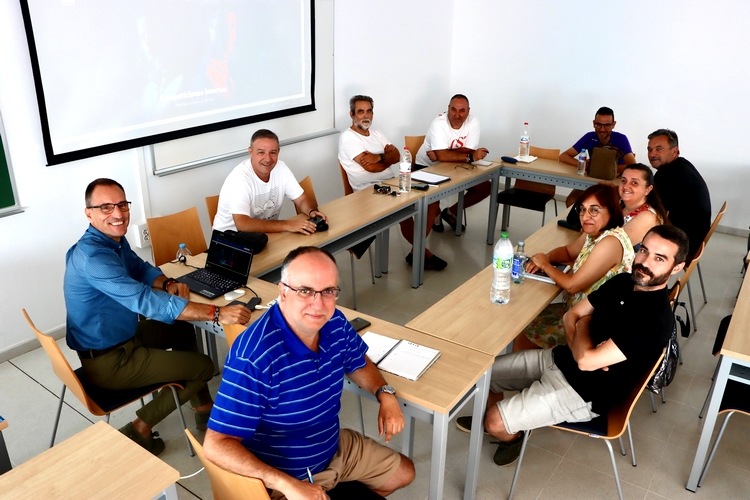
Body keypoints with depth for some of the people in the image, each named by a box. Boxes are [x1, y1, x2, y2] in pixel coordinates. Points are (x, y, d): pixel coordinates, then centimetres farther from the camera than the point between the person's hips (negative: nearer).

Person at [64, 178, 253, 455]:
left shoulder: (115, 239, 0)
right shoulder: (92, 256, -30)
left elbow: (141, 268, 16)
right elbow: (146, 301, -39)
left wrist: (168, 284, -7)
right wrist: (217, 313, -42)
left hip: (123, 336, 9)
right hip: (107, 360, -9)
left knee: (183, 331, 23)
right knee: (203, 367, -3)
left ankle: (204, 409, 30)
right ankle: (139, 430, 6)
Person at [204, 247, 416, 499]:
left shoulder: (335, 323, -12)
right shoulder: (254, 356, -34)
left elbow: (358, 364, 10)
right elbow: (217, 445, -32)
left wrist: (385, 393, -9)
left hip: (336, 448, 7)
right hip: (283, 477, -6)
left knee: (403, 473, 19)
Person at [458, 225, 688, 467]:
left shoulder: (656, 318, -28)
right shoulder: (623, 281, -1)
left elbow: (586, 360, -29)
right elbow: (571, 315, 6)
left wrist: (583, 324, -9)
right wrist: (580, 346, -15)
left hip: (583, 391, -8)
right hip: (560, 359, 8)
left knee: (495, 422, -14)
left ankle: (513, 435, 23)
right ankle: (494, 417, 39)